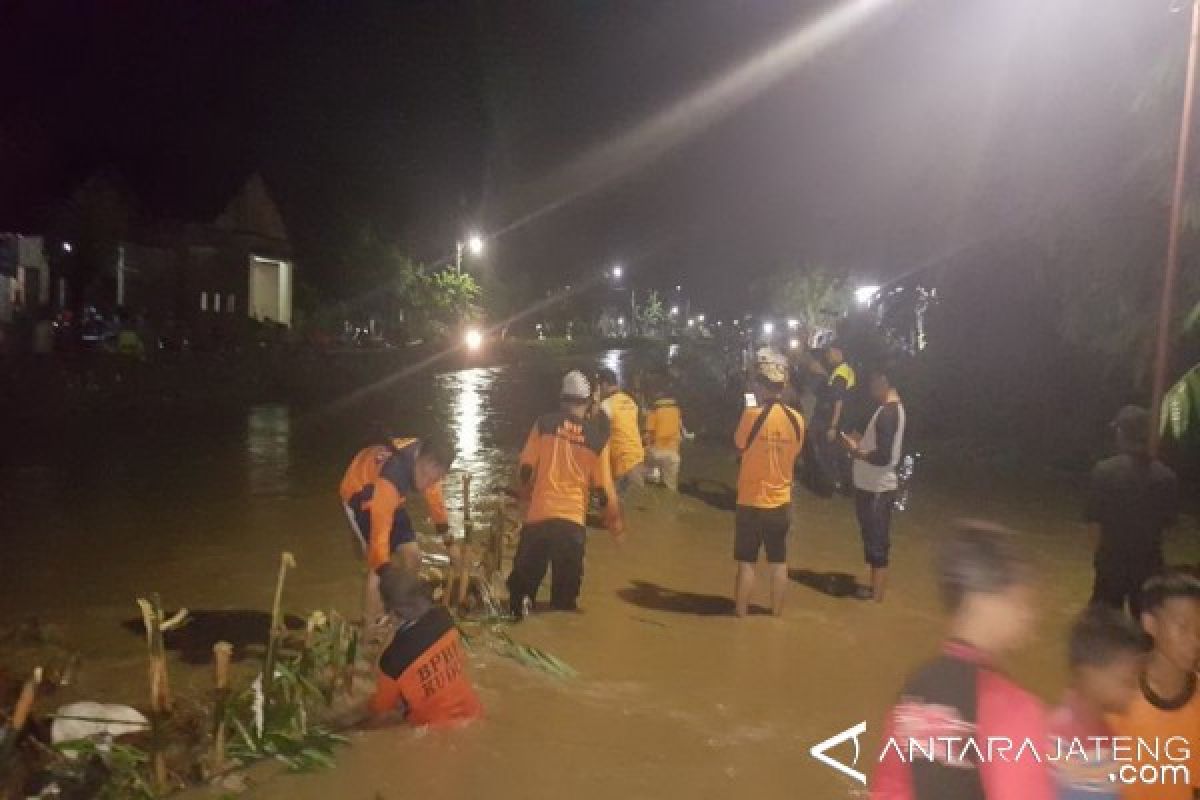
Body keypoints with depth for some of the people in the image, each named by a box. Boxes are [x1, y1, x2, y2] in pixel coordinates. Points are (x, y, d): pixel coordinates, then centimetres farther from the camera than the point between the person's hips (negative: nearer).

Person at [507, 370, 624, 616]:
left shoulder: (545, 424, 1)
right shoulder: (598, 437, 1)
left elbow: (525, 470, 0)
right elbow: (604, 488, 2)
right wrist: (615, 522, 16)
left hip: (539, 515, 0)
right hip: (573, 520, 0)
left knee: (524, 579, 15)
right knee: (566, 592, 13)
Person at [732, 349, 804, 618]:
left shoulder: (752, 415, -18)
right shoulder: (796, 419, -5)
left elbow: (739, 445, -2)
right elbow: (794, 452, 8)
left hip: (751, 501, -3)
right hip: (781, 501, 4)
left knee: (746, 562, 8)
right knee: (779, 562, 15)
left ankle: (741, 612, 17)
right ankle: (776, 612, 25)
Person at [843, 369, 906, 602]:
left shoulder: (887, 413, -23)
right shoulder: (895, 408, 9)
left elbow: (883, 457, -27)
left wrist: (857, 451, -13)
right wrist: (862, 443, 8)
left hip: (877, 489, -10)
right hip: (876, 486, 10)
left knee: (876, 543, 1)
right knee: (876, 540, 19)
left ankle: (876, 594, 12)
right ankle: (876, 587, 31)